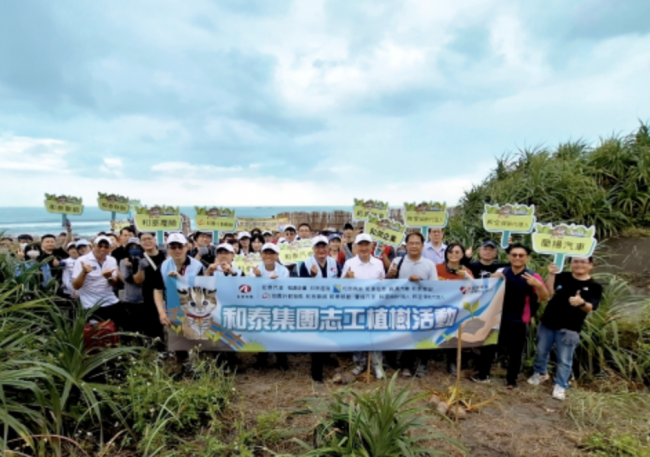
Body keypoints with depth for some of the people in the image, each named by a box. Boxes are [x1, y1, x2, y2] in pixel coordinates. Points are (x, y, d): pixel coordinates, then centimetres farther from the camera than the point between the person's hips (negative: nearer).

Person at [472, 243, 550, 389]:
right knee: (488, 346, 10)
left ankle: (511, 380, 28)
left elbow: (544, 298, -16)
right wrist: (492, 279, -18)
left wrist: (538, 285, -37)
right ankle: (483, 374, 27)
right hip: (498, 317, 2)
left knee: (515, 352, 10)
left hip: (519, 321, -2)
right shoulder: (500, 272, -1)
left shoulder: (532, 277, -9)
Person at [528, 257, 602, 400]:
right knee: (541, 352, 18)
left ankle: (560, 386, 23)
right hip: (547, 323, 3)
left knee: (564, 360, 7)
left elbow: (590, 308, -17)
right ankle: (540, 373, 41)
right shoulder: (562, 277, -2)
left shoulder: (594, 287, -5)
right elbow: (548, 293, -14)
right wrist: (551, 275, -23)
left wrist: (581, 303, -39)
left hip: (569, 329, -2)